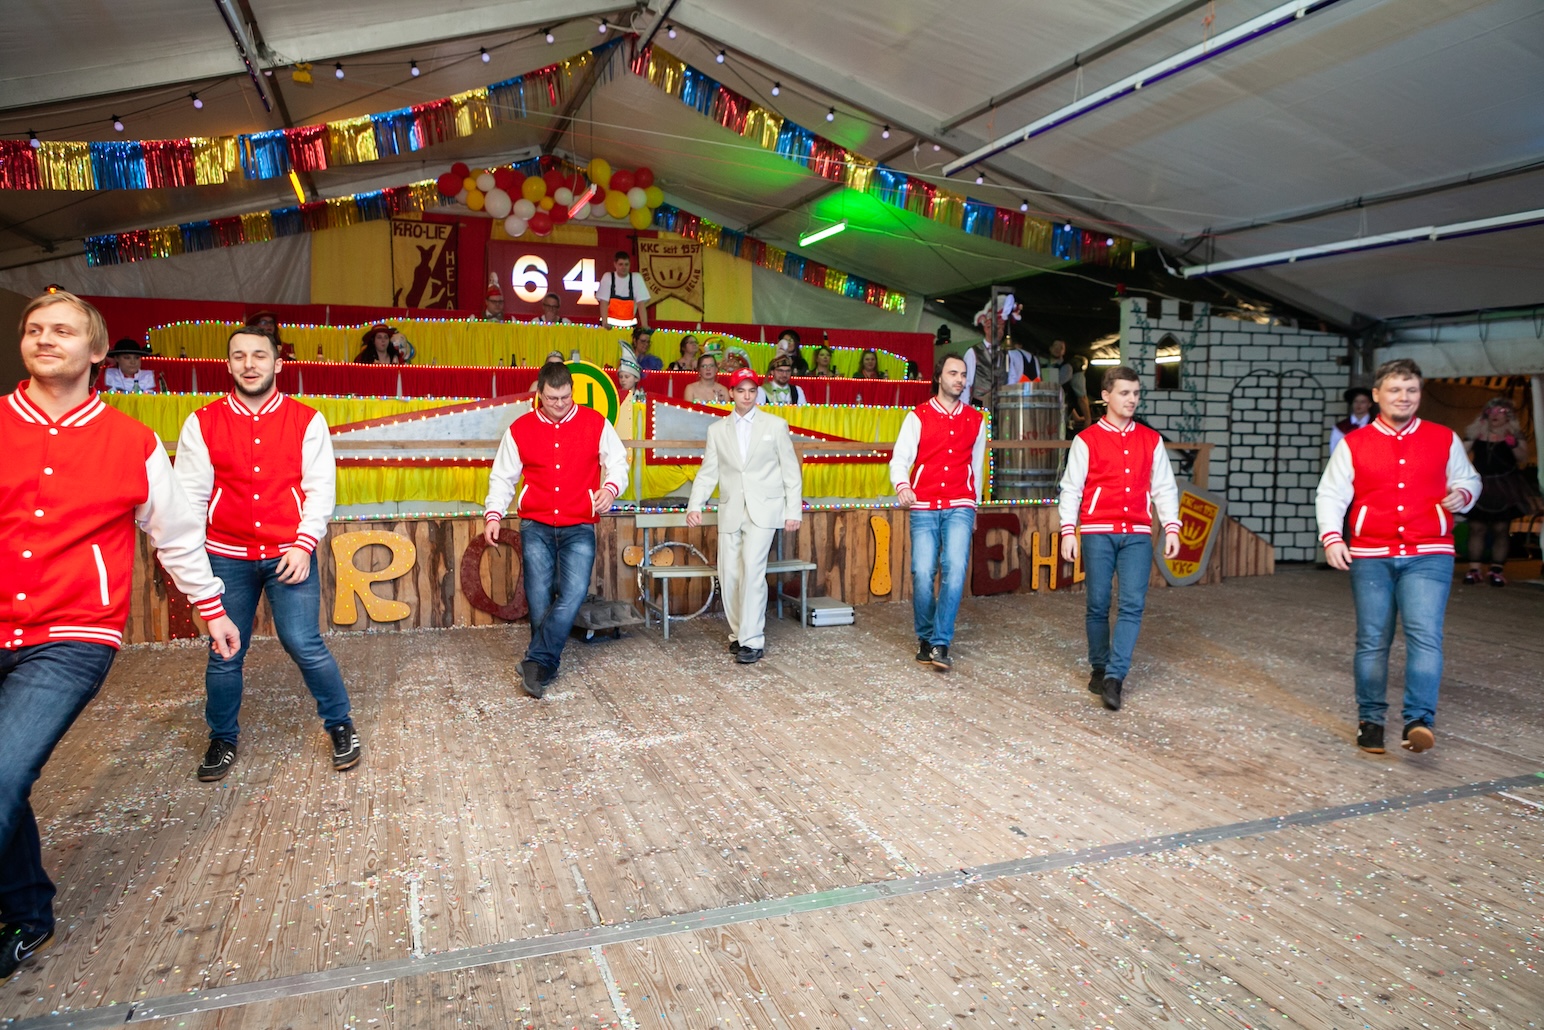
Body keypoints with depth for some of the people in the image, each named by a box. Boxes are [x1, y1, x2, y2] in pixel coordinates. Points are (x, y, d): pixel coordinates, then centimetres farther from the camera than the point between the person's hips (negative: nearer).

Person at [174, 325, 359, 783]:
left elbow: (321, 488, -3)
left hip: (290, 554, -2)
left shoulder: (307, 421, 0)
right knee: (225, 652, 9)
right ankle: (223, 739, 30)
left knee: (304, 643, -6)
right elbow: (190, 493, 2)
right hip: (226, 556, 2)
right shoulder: (202, 423, 3)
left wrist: (303, 545, -12)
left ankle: (340, 726, 14)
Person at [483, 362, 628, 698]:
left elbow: (617, 462, 4)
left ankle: (536, 662, -8)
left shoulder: (595, 423, 3)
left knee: (573, 593, -14)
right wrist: (493, 514, -5)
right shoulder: (520, 429, 5)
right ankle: (545, 666, 12)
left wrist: (611, 487, -17)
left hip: (579, 527, -1)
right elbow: (503, 477, 8)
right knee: (539, 597, -1)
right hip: (536, 526, 1)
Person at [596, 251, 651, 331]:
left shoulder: (637, 278, -2)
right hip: (611, 323, -1)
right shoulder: (607, 277, -2)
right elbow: (604, 302, -6)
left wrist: (644, 326, -15)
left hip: (629, 324, 1)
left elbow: (641, 303, -6)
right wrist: (604, 323, -19)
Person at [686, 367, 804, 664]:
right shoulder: (717, 429, 11)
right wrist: (695, 505, -8)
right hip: (730, 512, 3)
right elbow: (708, 472, 7)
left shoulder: (776, 425, 5)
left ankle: (752, 640, -11)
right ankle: (738, 633, 20)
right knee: (729, 574, 4)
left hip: (763, 509, -3)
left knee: (752, 569, -16)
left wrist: (793, 511, -1)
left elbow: (790, 470, 5)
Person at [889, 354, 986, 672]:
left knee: (955, 570, -16)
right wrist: (901, 485, -26)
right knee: (923, 573, -5)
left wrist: (973, 506, 25)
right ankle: (925, 638, 16)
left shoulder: (975, 420, 11)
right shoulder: (918, 417, 2)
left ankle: (941, 643, -11)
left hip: (959, 507, 1)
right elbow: (900, 458, -6)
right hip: (923, 508, -1)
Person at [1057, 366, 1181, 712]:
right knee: (1098, 604, 3)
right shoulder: (1087, 440, 3)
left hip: (1137, 534, 2)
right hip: (1097, 532, -2)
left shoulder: (1151, 440, 12)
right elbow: (1071, 488, 1)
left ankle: (1114, 677, -9)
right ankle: (1099, 669, 20)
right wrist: (1068, 531, -7)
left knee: (1132, 605, -9)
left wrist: (1172, 529, 2)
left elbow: (1164, 488, 12)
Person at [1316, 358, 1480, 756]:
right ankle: (1370, 719, 16)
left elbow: (1468, 479, 18)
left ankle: (1420, 720, -16)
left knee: (1424, 634, -15)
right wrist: (1331, 536, -12)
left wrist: (1462, 495, -6)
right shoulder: (1354, 444, 4)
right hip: (1370, 557, 0)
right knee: (1372, 640, 5)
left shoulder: (1444, 439, 8)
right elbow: (1330, 494, 3)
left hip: (1428, 556, 0)